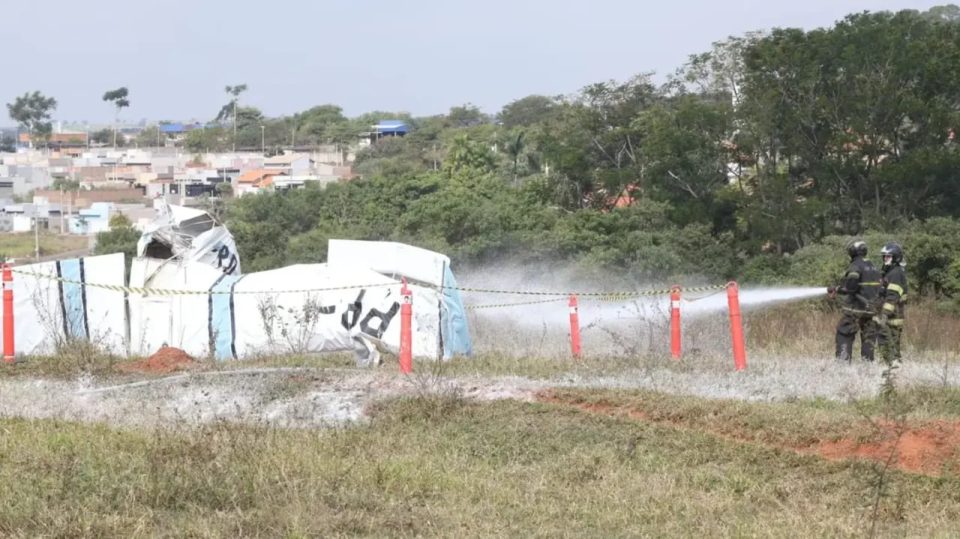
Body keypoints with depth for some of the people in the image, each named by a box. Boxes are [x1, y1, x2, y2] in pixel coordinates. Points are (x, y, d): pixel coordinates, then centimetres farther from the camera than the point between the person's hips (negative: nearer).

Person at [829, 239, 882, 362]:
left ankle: (843, 360, -10)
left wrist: (837, 290, -5)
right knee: (868, 337, 9)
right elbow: (877, 288, 17)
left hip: (855, 309, -7)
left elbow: (850, 286, -20)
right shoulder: (873, 267, 14)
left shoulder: (855, 266, -12)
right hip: (871, 309, 7)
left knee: (844, 335, -2)